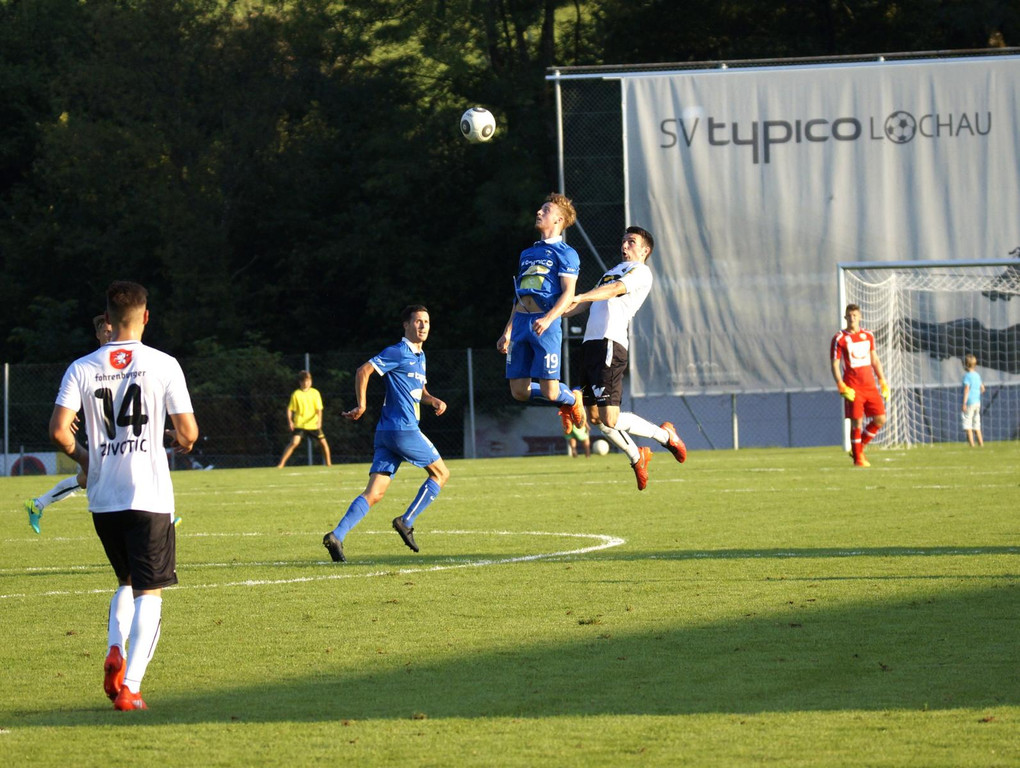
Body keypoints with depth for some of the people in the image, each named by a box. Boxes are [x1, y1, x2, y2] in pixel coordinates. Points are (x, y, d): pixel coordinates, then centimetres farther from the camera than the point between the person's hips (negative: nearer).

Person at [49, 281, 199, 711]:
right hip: (150, 497, -3)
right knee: (149, 592, 2)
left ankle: (115, 653, -1)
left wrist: (82, 456, 13)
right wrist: (176, 441, 18)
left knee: (127, 582, 23)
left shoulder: (82, 369, 0)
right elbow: (188, 434, -6)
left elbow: (58, 430, -8)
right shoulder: (163, 365, -6)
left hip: (102, 498, 3)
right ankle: (130, 686, -10)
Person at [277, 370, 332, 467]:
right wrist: (290, 421, -12)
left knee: (323, 442, 2)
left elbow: (319, 408, -1)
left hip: (313, 424, 3)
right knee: (294, 442, -19)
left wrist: (319, 420, -18)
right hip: (299, 424, -3)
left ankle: (328, 463, 20)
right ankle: (281, 464, -16)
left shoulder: (315, 393, 2)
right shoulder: (296, 394, -2)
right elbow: (290, 409, 2)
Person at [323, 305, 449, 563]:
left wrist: (433, 401, 12)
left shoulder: (419, 357, 23)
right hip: (403, 429, -9)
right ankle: (406, 522, 4)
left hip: (386, 434, 9)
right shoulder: (398, 353, -6)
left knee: (374, 493, -1)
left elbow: (419, 390, 34)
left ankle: (337, 535, -13)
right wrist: (361, 406, -13)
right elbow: (363, 371, -12)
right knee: (441, 473, 6)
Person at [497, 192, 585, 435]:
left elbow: (568, 294, -10)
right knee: (519, 392, 1)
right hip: (520, 324, 7)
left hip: (546, 326, -7)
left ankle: (572, 399, 24)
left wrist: (548, 319, -26)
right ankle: (564, 400, 26)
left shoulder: (566, 254, 0)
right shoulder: (527, 254, 23)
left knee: (549, 391, -10)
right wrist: (507, 332, 22)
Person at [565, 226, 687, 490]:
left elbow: (616, 289, -18)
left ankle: (665, 435, 8)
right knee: (595, 417, 6)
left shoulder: (641, 272, 1)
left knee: (610, 419, -14)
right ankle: (636, 457, 25)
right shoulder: (614, 271, 28)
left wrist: (581, 297, -33)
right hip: (590, 344, 9)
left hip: (610, 344, -9)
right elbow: (587, 304, 32)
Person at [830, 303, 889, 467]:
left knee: (880, 419, -1)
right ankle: (858, 457, 6)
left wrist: (883, 383, 13)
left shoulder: (868, 336, 11)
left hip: (870, 386, 5)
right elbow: (835, 365, -4)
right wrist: (842, 387, -15)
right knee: (857, 422, -7)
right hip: (853, 388, -5)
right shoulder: (839, 339, -4)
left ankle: (859, 447, 18)